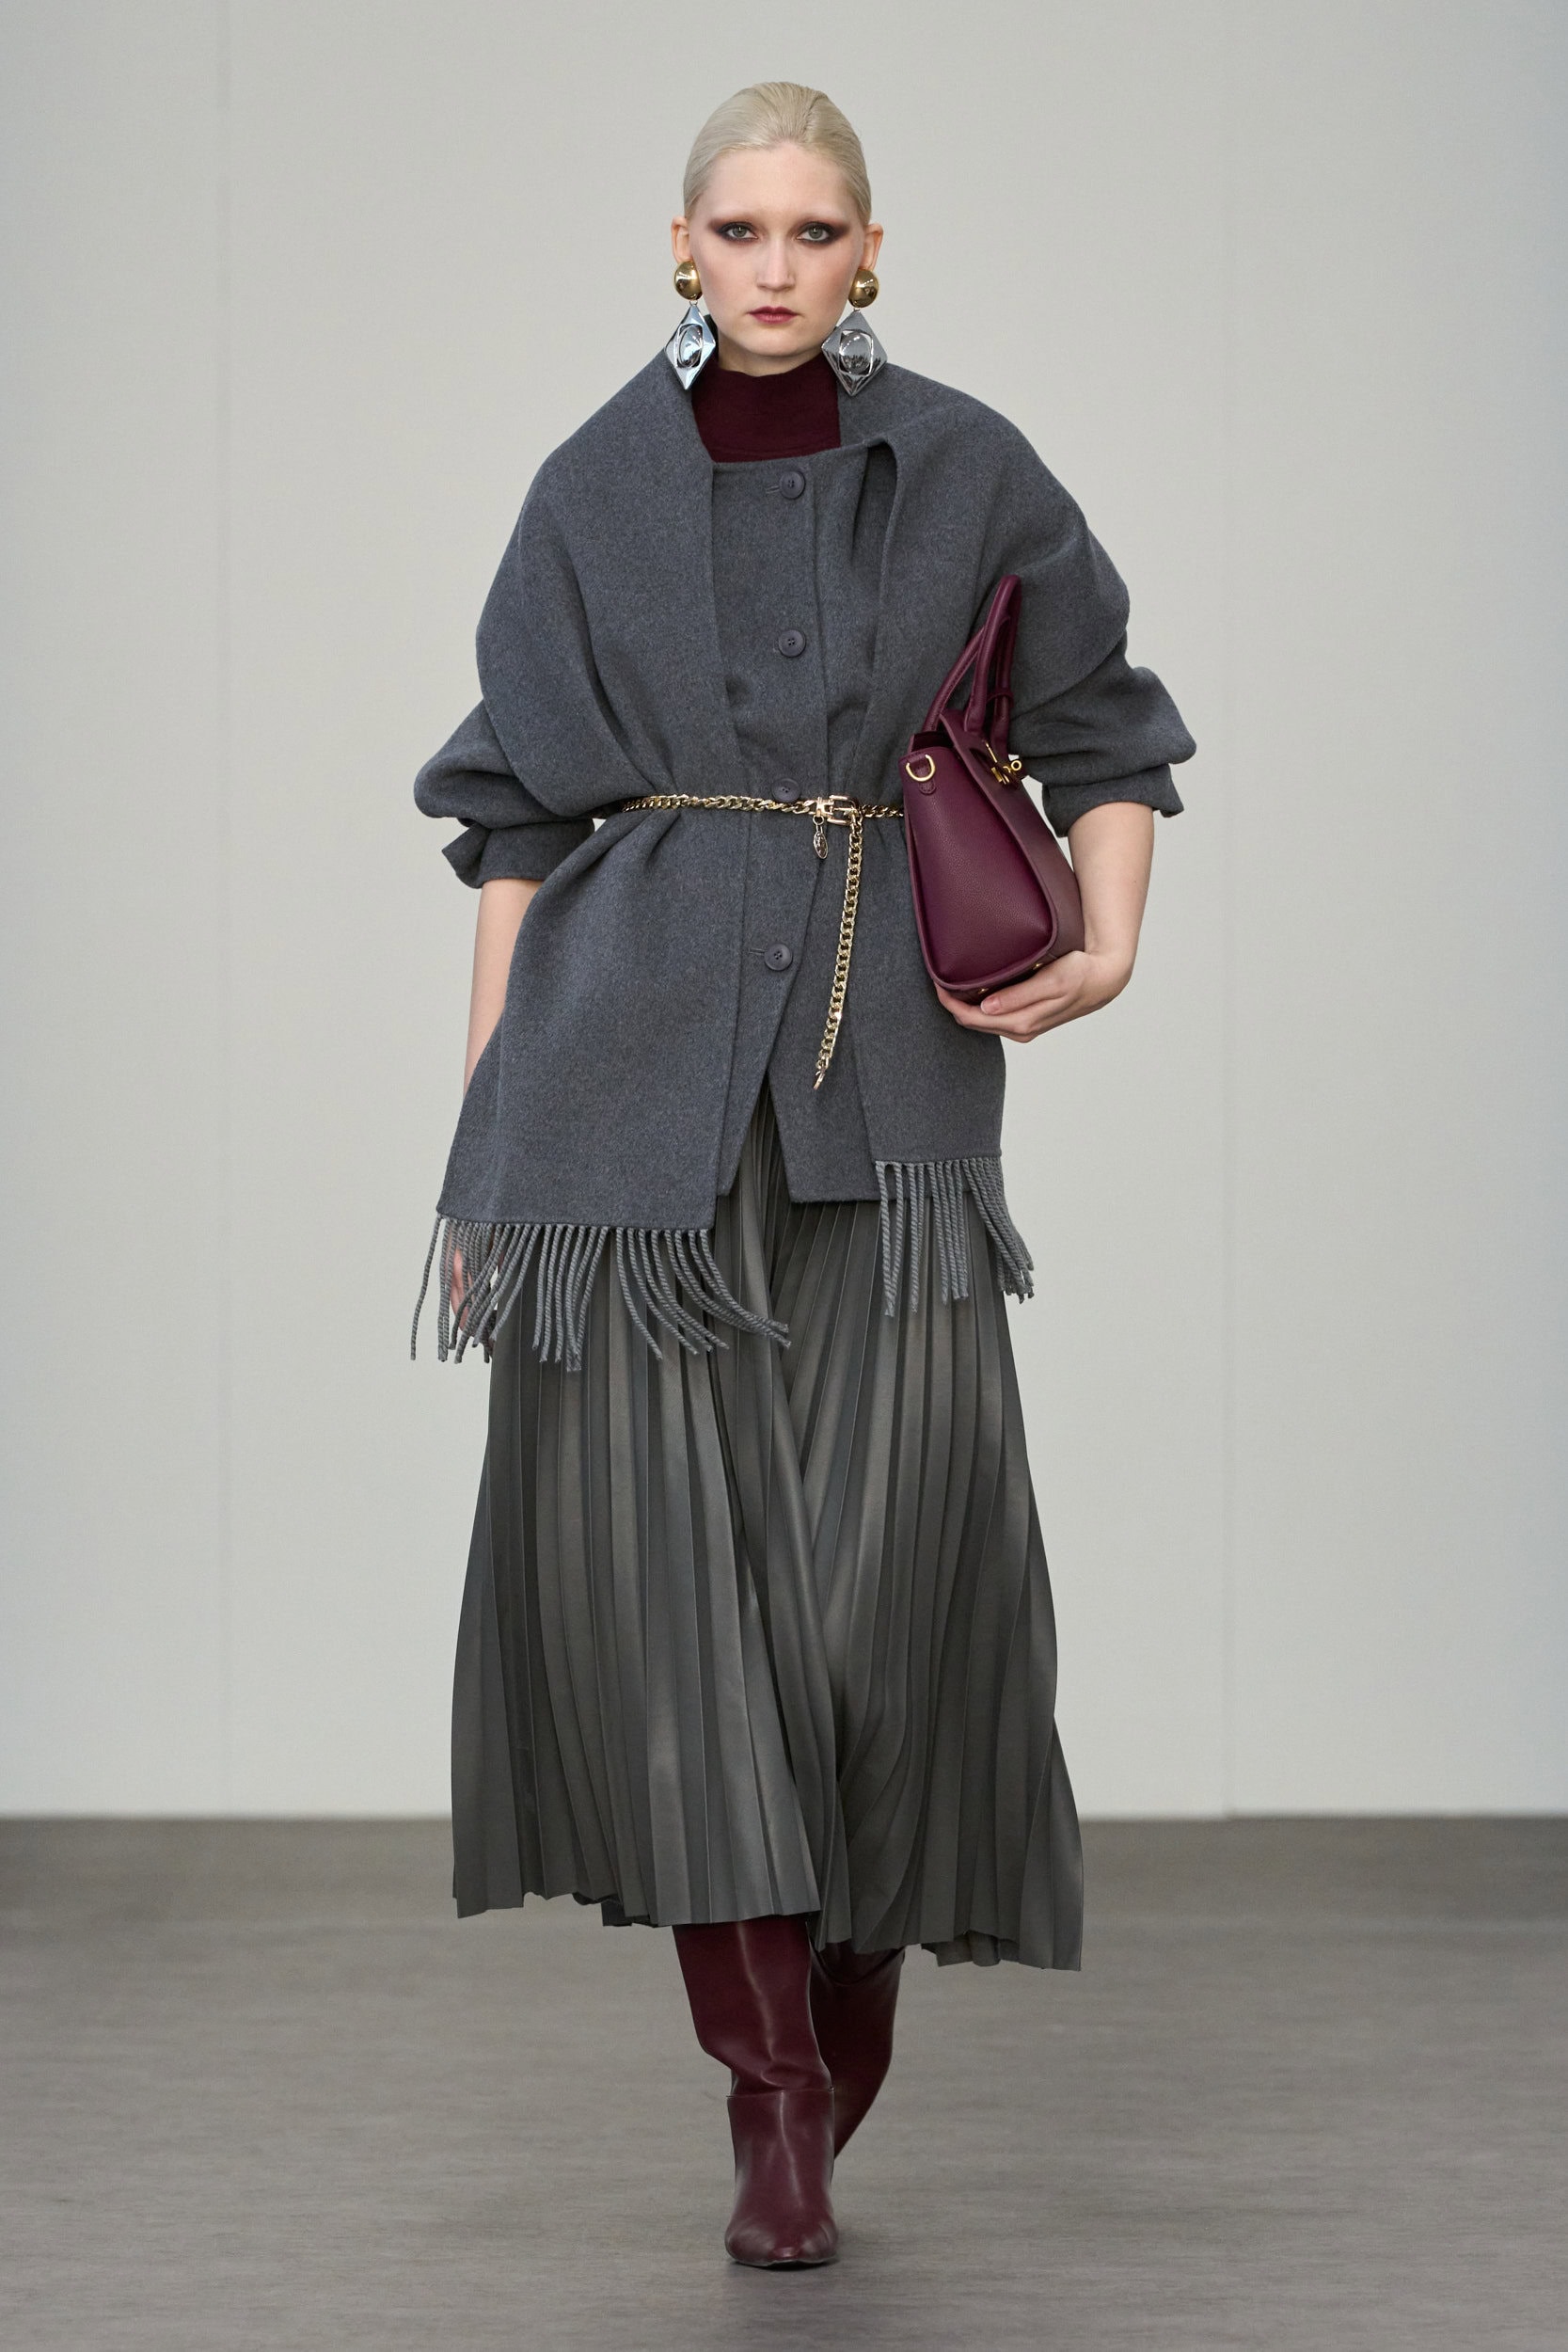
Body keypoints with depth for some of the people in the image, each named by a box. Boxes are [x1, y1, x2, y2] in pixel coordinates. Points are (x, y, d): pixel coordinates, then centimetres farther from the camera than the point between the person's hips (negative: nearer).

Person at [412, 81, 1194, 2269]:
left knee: (898, 1514, -11)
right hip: (633, 1053, 1)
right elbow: (519, 812, 8)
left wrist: (1110, 945, -5)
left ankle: (855, 1952, 16)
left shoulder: (961, 470, 5)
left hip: (882, 1061, 0)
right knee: (653, 1530, -8)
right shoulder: (598, 490, 7)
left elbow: (1104, 733, 13)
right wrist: (482, 1119, 4)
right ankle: (773, 2081, -1)